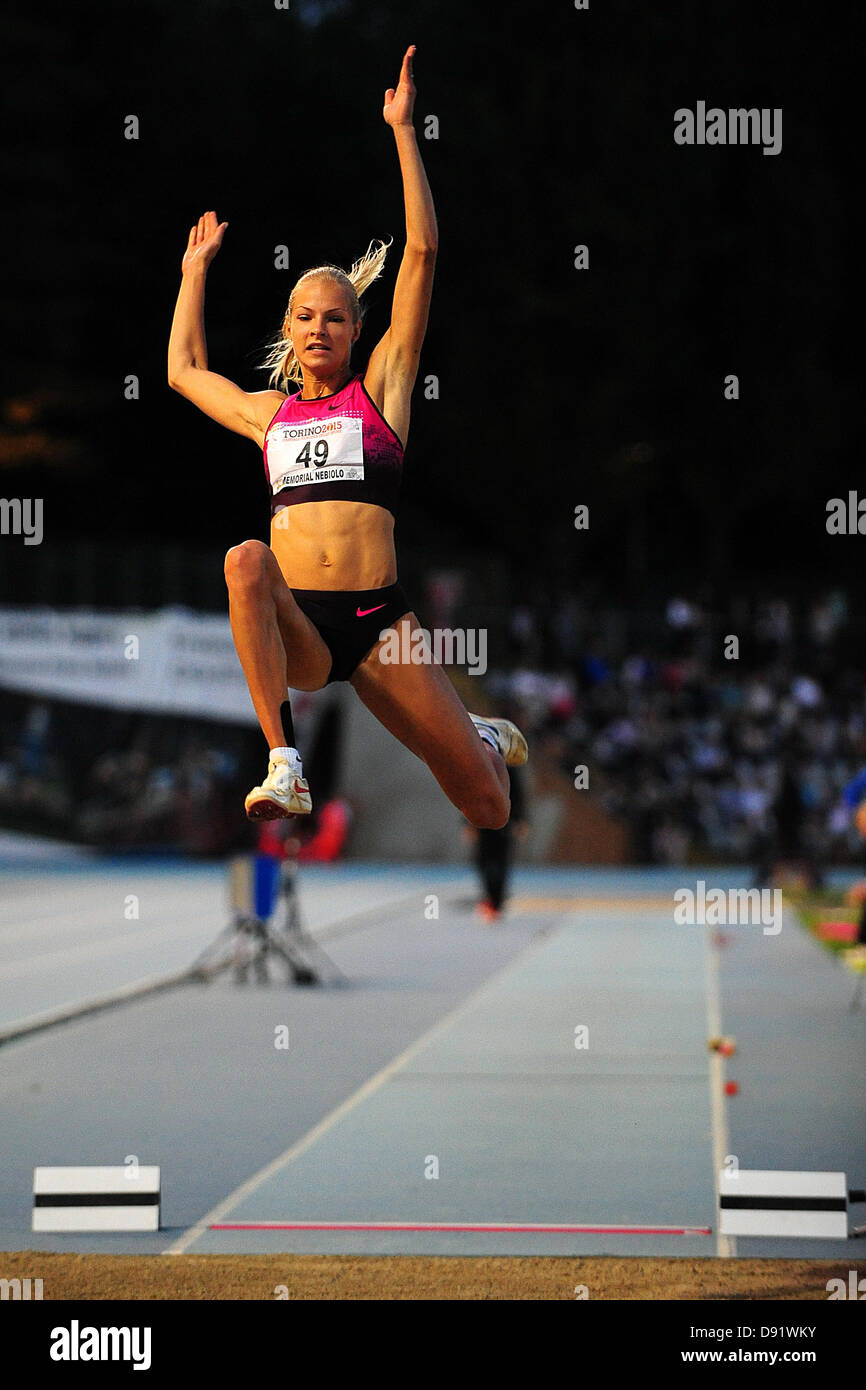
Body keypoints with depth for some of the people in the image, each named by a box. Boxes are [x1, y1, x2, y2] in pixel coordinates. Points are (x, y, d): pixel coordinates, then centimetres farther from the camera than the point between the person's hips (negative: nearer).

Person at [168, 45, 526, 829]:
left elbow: (421, 254, 3)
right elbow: (185, 370, 38)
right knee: (246, 560, -36)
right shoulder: (268, 413, 18)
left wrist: (403, 130, 2)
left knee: (490, 812, -4)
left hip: (376, 621, -2)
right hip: (294, 630, 2)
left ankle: (482, 739, 36)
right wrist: (197, 269, 41)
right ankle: (284, 765, -38)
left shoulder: (379, 390, 8)